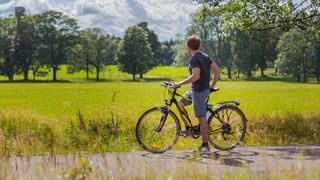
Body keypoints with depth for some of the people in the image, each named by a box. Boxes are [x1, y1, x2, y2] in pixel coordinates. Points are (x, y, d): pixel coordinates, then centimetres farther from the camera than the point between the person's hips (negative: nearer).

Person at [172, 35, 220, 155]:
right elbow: (217, 70, 10)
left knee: (202, 119, -5)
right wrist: (212, 85, 14)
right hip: (200, 89, 10)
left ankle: (205, 146, 0)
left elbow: (196, 76, -29)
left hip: (199, 91, -10)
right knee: (180, 103, 22)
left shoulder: (194, 59, -16)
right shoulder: (205, 56, 10)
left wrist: (180, 84, -24)